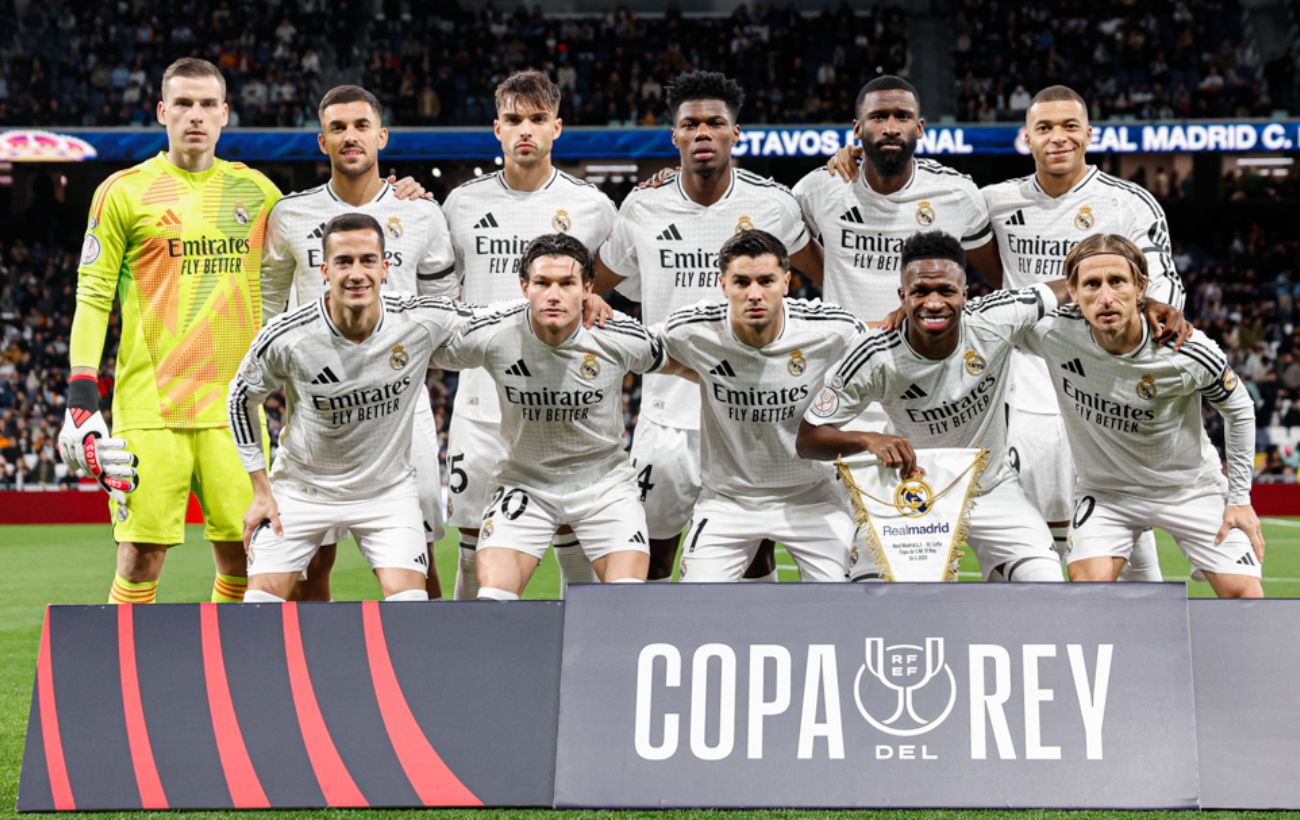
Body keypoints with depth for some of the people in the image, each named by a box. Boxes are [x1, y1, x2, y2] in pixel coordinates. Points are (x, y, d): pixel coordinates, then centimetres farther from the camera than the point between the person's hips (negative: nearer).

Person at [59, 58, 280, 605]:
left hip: (233, 406, 3)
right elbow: (92, 298, 0)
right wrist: (81, 401, -7)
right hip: (150, 408, -3)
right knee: (141, 559, -5)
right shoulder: (124, 191, 2)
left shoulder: (254, 191, 12)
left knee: (243, 556, 2)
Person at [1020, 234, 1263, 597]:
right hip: (1105, 491, 0)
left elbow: (1238, 409, -5)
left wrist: (1239, 497, -2)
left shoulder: (1188, 353, -25)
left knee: (1245, 594, -8)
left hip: (1190, 486, 0)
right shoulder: (1053, 333, -24)